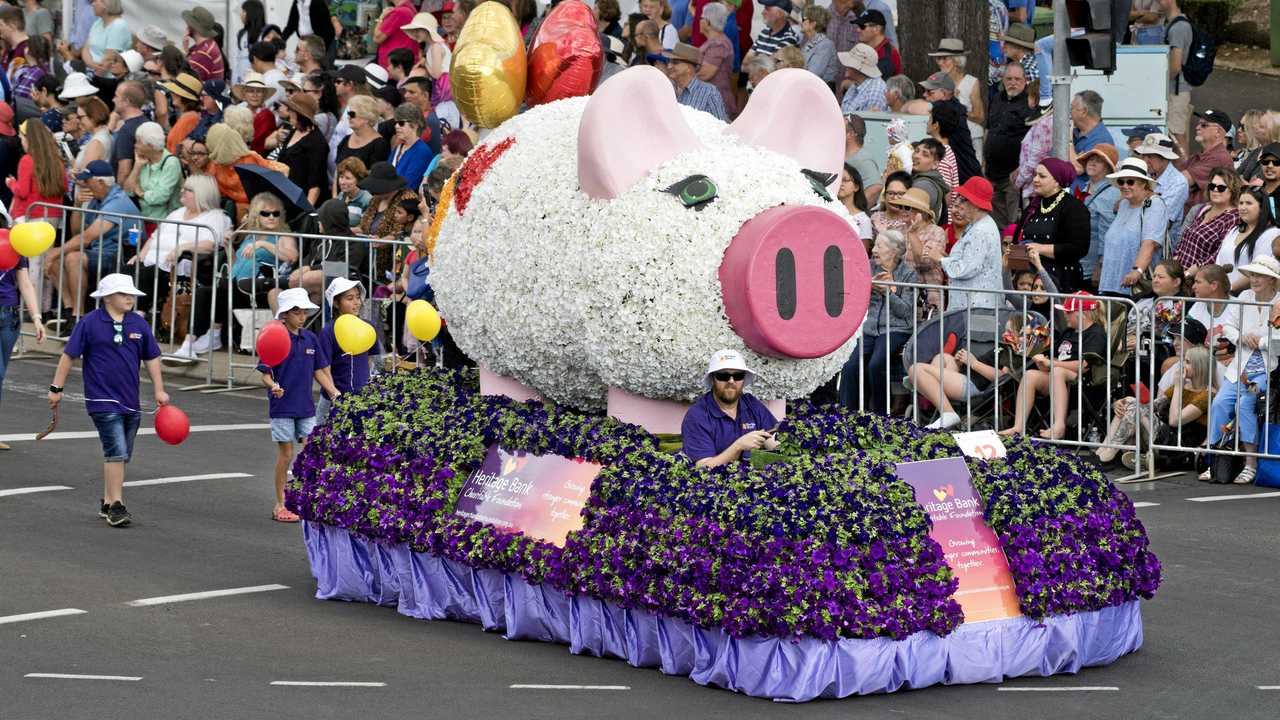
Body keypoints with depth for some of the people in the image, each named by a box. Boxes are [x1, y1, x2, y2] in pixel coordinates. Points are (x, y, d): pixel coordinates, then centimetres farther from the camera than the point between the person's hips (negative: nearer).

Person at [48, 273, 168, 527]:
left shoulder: (139, 324, 6)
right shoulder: (90, 323, -6)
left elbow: (151, 358, 15)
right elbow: (69, 355, -1)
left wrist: (159, 389, 10)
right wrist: (56, 387, -1)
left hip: (130, 402, 6)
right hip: (103, 401, -6)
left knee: (121, 455, 12)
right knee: (117, 452, -15)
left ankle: (108, 503, 25)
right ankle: (116, 506, -13)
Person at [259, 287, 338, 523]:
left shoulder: (310, 339, 5)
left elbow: (318, 370, 12)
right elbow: (265, 373, -11)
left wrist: (333, 392, 1)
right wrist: (272, 386, -31)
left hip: (306, 406, 5)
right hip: (282, 406, -4)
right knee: (286, 454, 2)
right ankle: (280, 505, 12)